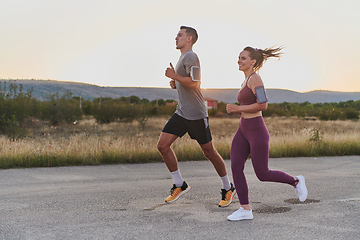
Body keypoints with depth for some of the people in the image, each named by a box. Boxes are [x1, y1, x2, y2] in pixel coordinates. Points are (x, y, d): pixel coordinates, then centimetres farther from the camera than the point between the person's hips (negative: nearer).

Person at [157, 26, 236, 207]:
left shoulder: (190, 57, -13)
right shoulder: (183, 58, 17)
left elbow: (194, 83, -25)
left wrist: (174, 76, -16)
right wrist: (175, 84, 9)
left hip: (196, 114, -9)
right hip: (181, 113, 9)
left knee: (209, 152, 1)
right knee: (162, 145, -3)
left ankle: (228, 189, 19)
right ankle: (179, 185, 8)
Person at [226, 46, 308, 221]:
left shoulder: (255, 78, -12)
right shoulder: (246, 82, 16)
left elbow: (263, 105, -21)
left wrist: (238, 108, -16)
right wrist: (235, 110, 9)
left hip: (257, 131, -9)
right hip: (243, 130, 9)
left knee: (263, 175, 0)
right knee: (235, 167, -6)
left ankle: (296, 181, 23)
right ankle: (245, 210, 0)